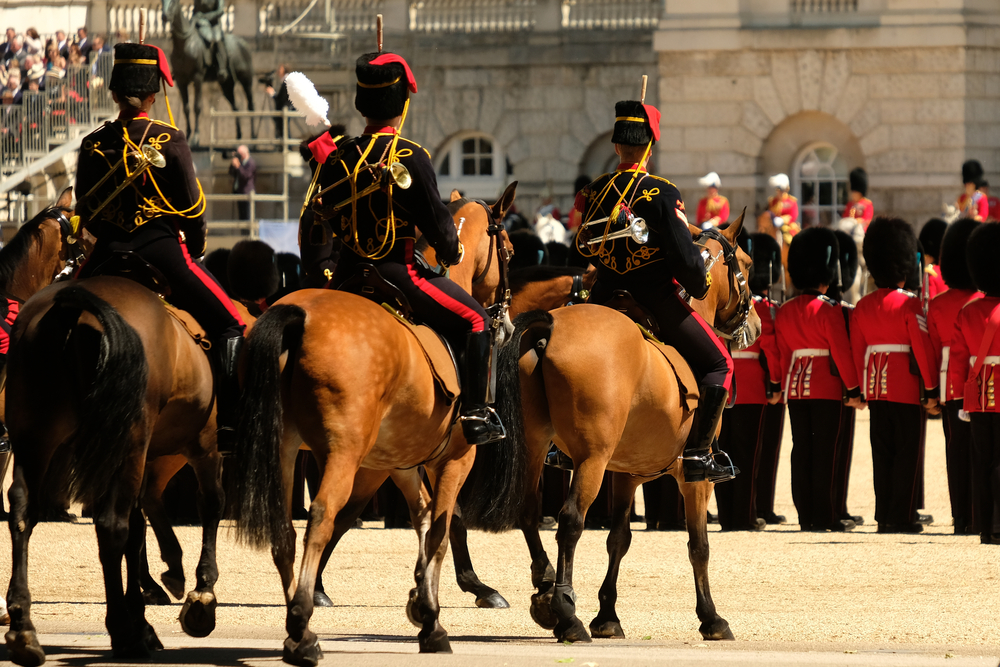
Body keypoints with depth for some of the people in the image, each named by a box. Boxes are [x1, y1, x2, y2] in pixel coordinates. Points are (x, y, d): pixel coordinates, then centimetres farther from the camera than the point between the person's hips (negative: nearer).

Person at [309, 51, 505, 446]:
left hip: (350, 274, 5)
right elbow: (435, 221, -11)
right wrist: (452, 253, 9)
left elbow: (325, 214, 10)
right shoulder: (411, 157, -15)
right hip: (399, 272, -5)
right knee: (474, 320, 8)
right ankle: (476, 416, 3)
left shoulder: (338, 158, 1)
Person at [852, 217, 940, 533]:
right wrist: (931, 389, -8)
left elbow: (857, 350, 8)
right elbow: (922, 348, -13)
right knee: (908, 451, 1)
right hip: (906, 386, -5)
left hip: (875, 386, 5)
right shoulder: (909, 304, -11)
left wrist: (862, 387, 16)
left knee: (882, 453, 10)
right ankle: (903, 516, -1)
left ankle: (884, 515, 11)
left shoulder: (863, 306, 5)